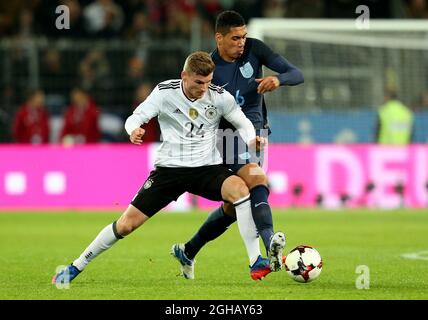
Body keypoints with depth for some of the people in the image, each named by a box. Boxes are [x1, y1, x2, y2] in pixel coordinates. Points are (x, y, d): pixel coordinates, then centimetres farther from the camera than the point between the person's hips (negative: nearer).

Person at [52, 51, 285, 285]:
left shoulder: (219, 97, -6)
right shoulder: (165, 92, -8)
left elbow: (242, 123, 6)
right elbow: (136, 117, -8)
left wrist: (253, 140, -17)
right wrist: (134, 130, -33)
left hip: (208, 167, 0)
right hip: (170, 167, 0)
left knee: (239, 188, -32)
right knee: (128, 223, -5)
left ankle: (255, 261, -26)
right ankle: (76, 267, 13)